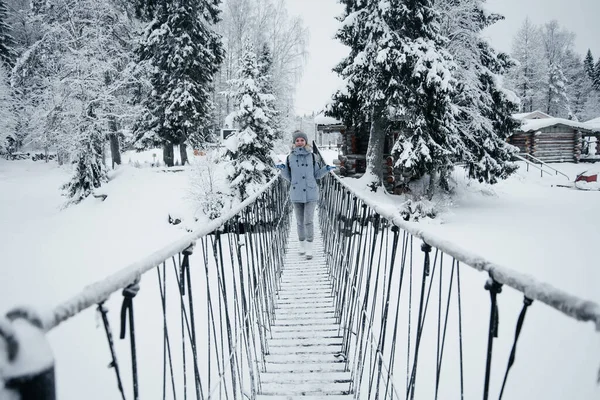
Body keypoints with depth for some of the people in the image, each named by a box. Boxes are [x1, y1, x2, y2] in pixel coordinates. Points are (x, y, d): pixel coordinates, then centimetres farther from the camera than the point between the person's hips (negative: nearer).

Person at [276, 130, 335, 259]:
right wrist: (283, 169, -12)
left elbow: (316, 175, 7)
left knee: (308, 221, -7)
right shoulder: (290, 157, 0)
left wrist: (326, 169, -10)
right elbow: (289, 177, 6)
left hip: (310, 194, -1)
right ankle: (302, 245, 28)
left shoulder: (311, 156, -1)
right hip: (296, 195, 1)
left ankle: (309, 249, 4)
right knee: (300, 222, 11)